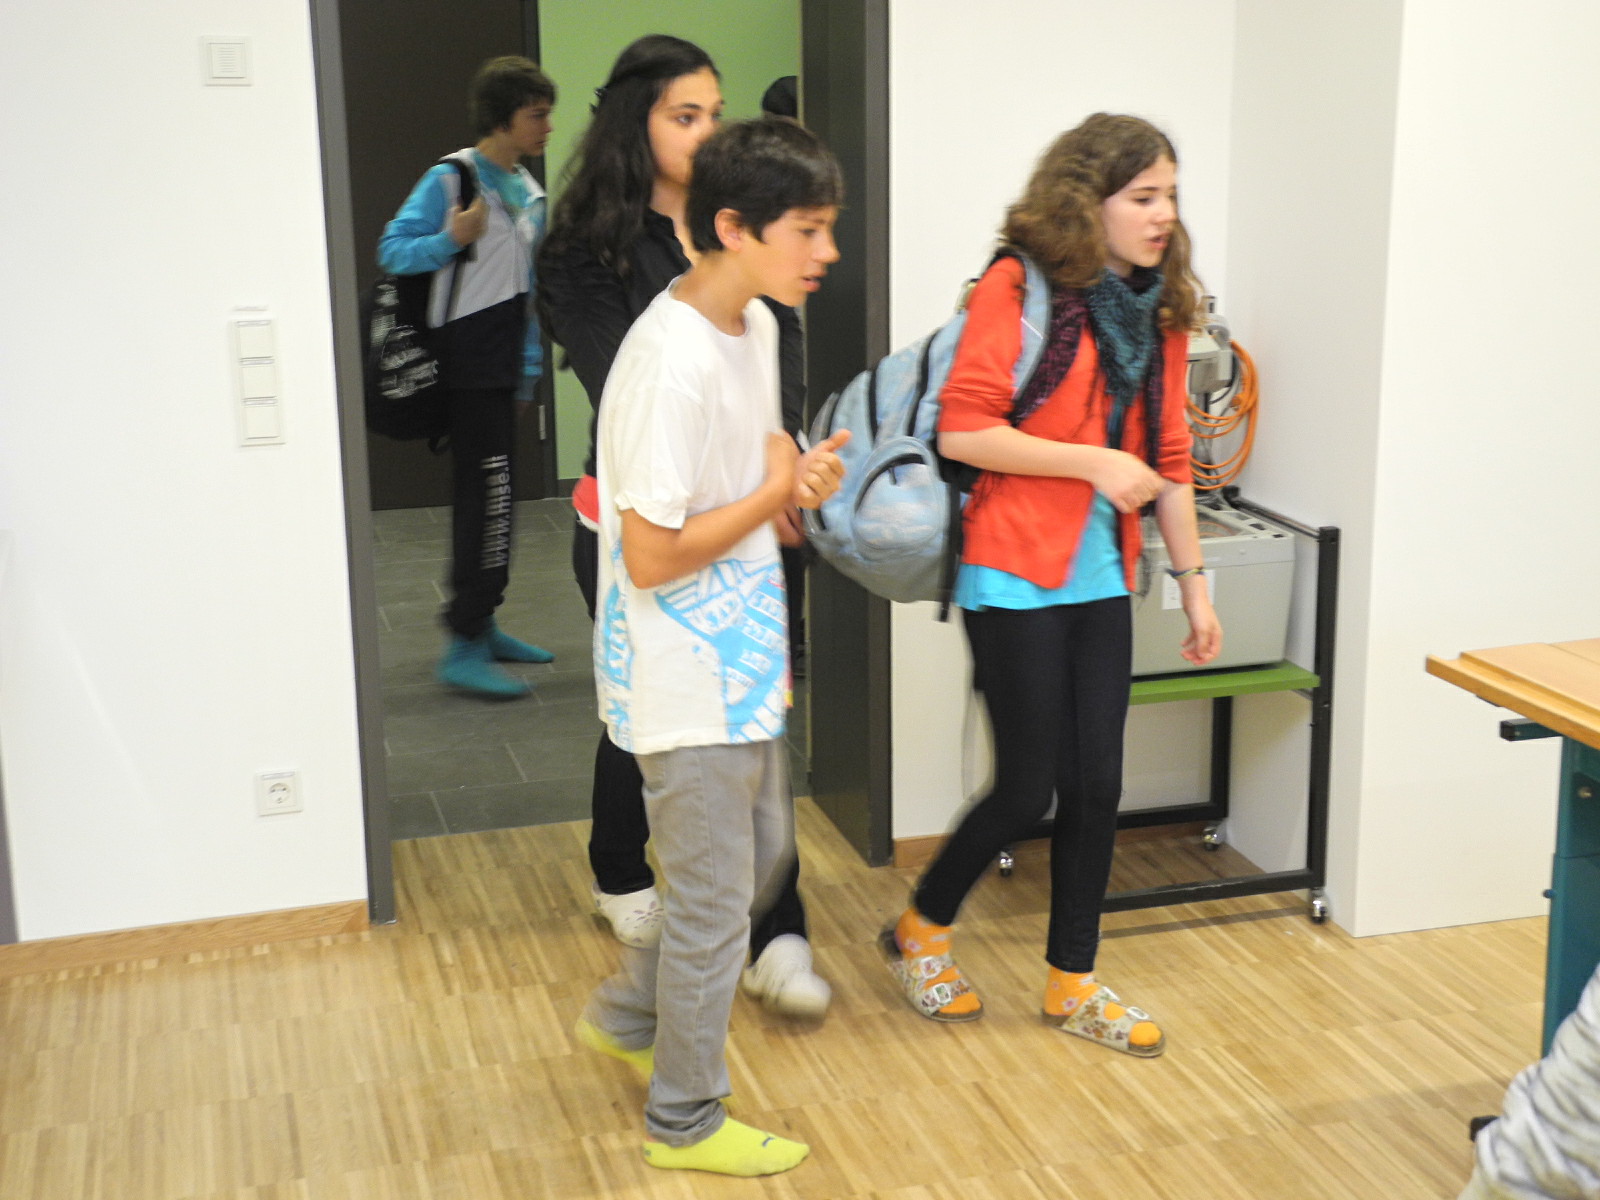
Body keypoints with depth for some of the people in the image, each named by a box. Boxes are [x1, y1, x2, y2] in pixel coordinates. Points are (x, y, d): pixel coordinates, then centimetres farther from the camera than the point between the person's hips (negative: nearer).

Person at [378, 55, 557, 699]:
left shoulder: (529, 192, 15)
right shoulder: (449, 179, -9)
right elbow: (392, 248, -12)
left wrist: (529, 368, 17)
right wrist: (451, 239, -28)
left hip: (503, 363, 8)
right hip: (467, 358, -8)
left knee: (487, 494, 13)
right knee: (488, 492, -13)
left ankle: (478, 624, 23)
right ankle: (464, 648, -10)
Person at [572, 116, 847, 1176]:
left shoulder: (755, 324, 4)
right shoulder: (671, 362, -26)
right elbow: (652, 555, -26)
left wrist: (797, 489, -4)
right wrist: (776, 493, -17)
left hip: (741, 663, 9)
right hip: (685, 682, -9)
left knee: (763, 856, 23)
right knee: (715, 904, 6)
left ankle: (627, 1016, 42)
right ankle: (686, 1121, 26)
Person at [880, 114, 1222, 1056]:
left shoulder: (1158, 310, 9)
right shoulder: (1020, 286, -11)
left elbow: (1168, 459, 15)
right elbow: (963, 429, -17)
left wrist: (1195, 582, 15)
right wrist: (1093, 463, -18)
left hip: (1100, 580, 6)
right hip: (1014, 577, -6)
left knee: (1096, 784, 8)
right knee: (1030, 786, 0)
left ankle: (1075, 982, 25)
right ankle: (921, 932, 26)